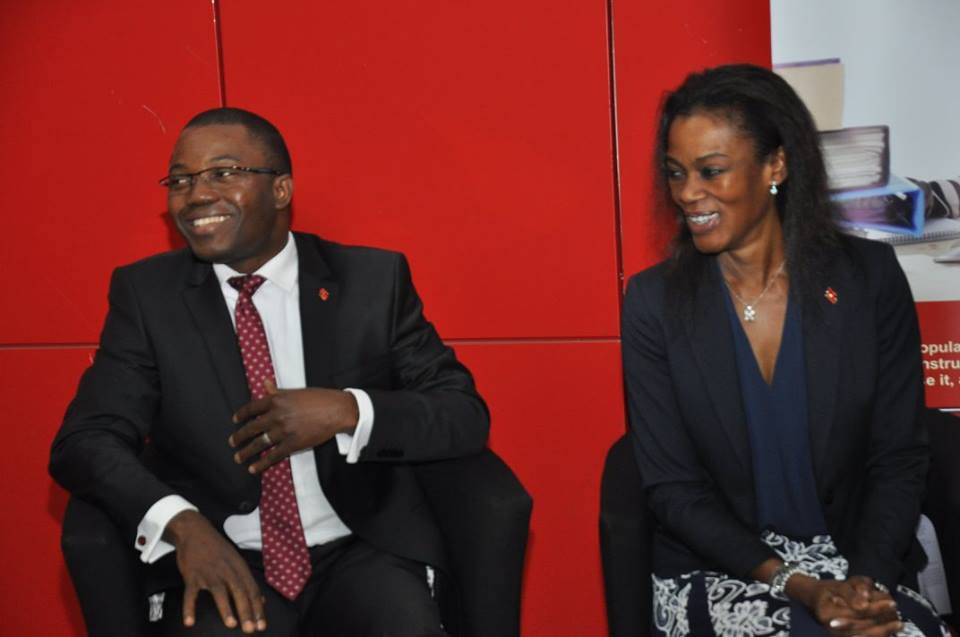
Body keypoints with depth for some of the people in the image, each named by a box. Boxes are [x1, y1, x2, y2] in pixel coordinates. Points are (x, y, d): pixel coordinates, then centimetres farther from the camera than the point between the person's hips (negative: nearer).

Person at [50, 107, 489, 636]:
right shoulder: (146, 292, 3)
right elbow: (84, 441, -2)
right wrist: (180, 522, -20)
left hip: (361, 554, 0)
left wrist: (347, 411, -19)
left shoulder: (373, 280, 2)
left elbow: (466, 415, -1)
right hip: (224, 565, 0)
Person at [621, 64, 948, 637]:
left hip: (861, 571, 2)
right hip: (718, 573, -2)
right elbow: (674, 489, -4)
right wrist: (793, 584, -16)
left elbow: (899, 459, 1)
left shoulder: (868, 277, -1)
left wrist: (866, 581, -15)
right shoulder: (655, 301, -4)